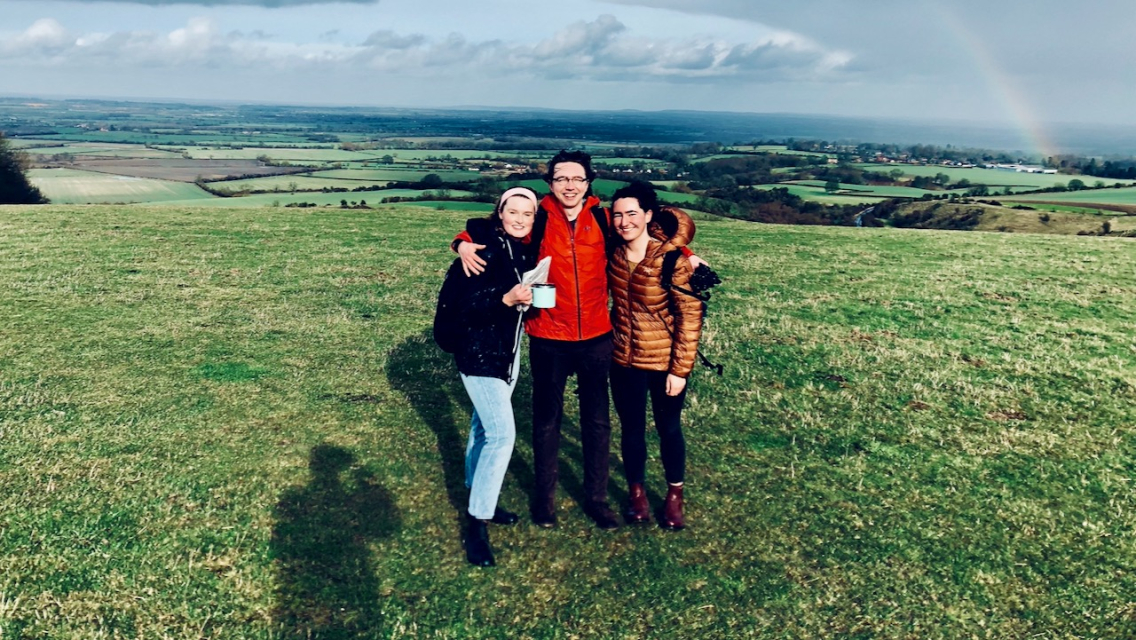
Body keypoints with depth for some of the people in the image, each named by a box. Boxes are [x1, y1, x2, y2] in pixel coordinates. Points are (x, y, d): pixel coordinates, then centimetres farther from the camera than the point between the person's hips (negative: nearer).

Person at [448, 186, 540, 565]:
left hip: (509, 350, 7)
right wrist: (507, 297, -36)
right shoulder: (485, 247, -17)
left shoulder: (528, 251, 4)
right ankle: (476, 523, -4)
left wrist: (535, 296, -2)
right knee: (502, 433, -14)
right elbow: (467, 301, -24)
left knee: (485, 426, 18)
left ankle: (479, 499, 33)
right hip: (479, 351, -7)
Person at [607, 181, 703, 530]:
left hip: (665, 361, -3)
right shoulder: (613, 252, -5)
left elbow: (690, 315, -15)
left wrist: (680, 369, -15)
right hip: (624, 359, 4)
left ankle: (675, 495, 33)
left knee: (669, 428, 13)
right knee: (631, 428, 15)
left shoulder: (673, 259, -18)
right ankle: (636, 492, 34)